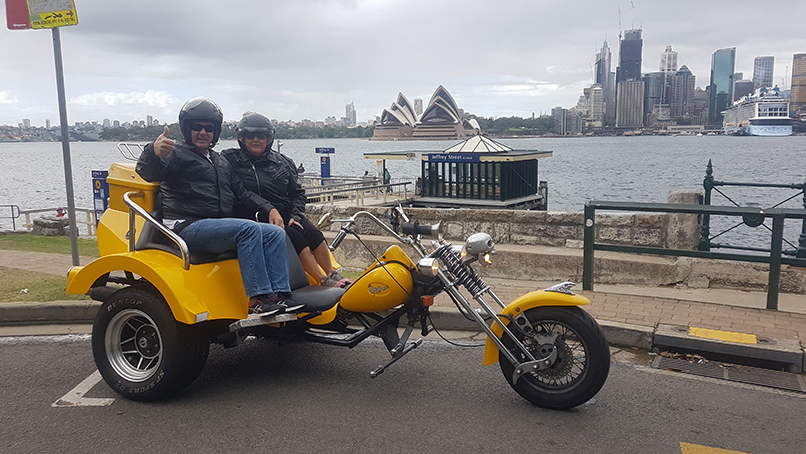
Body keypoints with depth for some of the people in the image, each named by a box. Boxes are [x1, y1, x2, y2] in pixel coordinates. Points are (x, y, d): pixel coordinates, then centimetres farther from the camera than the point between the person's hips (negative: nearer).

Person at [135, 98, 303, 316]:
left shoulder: (220, 162, 27)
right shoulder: (177, 153, 4)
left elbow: (241, 193, 26)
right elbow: (148, 172, -15)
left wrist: (268, 209, 10)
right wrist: (154, 152, -39)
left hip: (221, 227, 8)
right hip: (188, 227, -7)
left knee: (275, 233, -9)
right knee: (249, 229, -30)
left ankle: (280, 293, -19)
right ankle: (258, 298, -32)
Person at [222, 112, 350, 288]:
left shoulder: (283, 162, 15)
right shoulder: (230, 160, 2)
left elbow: (297, 193, 15)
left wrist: (295, 216, -6)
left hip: (286, 214, 5)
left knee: (313, 233, -21)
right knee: (294, 236, -26)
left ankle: (333, 275, -17)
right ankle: (324, 281, -25)